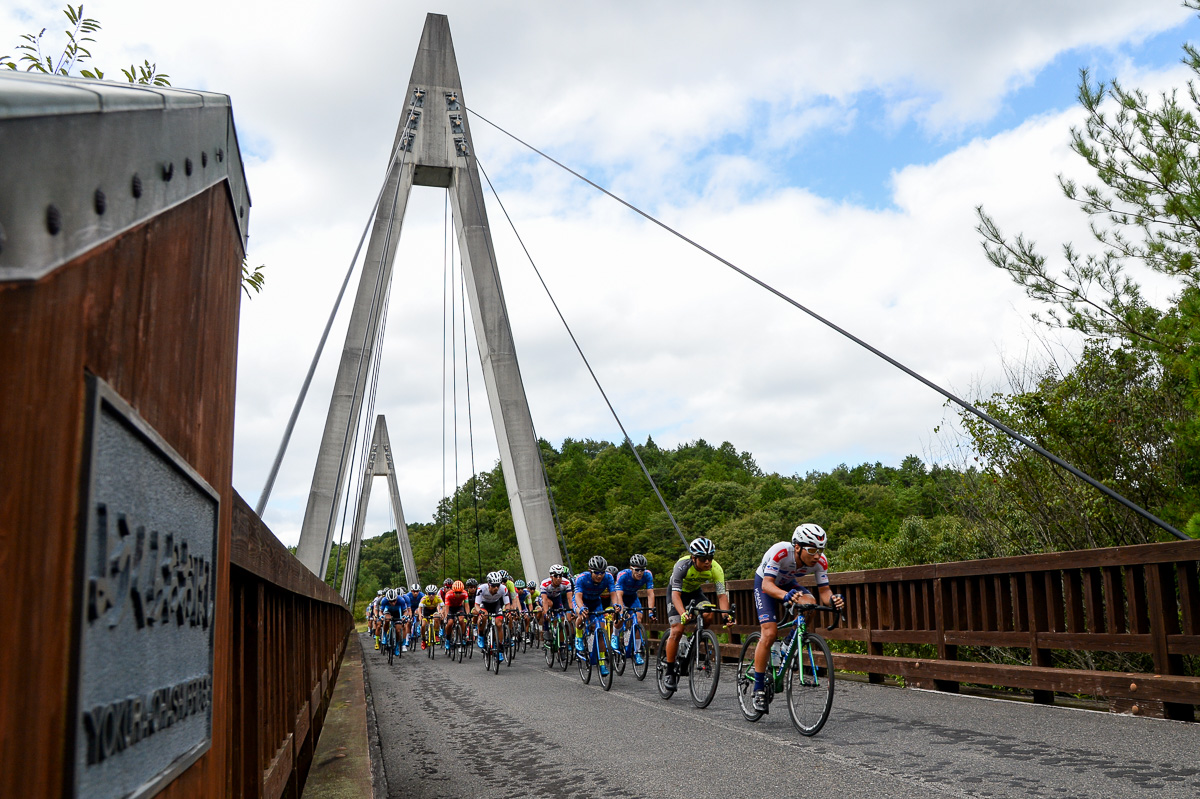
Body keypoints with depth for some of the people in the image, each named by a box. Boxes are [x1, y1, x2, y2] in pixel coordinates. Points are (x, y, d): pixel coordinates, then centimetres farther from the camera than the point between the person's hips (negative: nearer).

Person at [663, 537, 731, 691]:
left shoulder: (715, 569, -27)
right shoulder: (682, 565, -36)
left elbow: (722, 594, -29)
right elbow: (676, 594, -41)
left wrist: (726, 616, -46)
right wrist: (683, 613, -57)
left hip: (695, 592, 3)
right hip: (677, 592, -3)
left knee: (709, 616, -26)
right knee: (677, 630, -17)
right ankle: (669, 673, -4)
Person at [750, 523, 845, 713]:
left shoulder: (820, 561, -25)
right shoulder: (780, 552, -38)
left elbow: (824, 590, -22)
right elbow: (767, 584, -43)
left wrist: (833, 599, -46)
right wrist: (786, 596, -62)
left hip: (789, 584, 4)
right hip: (765, 584, -4)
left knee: (810, 604, -28)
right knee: (770, 633, -20)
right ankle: (758, 689, -7)